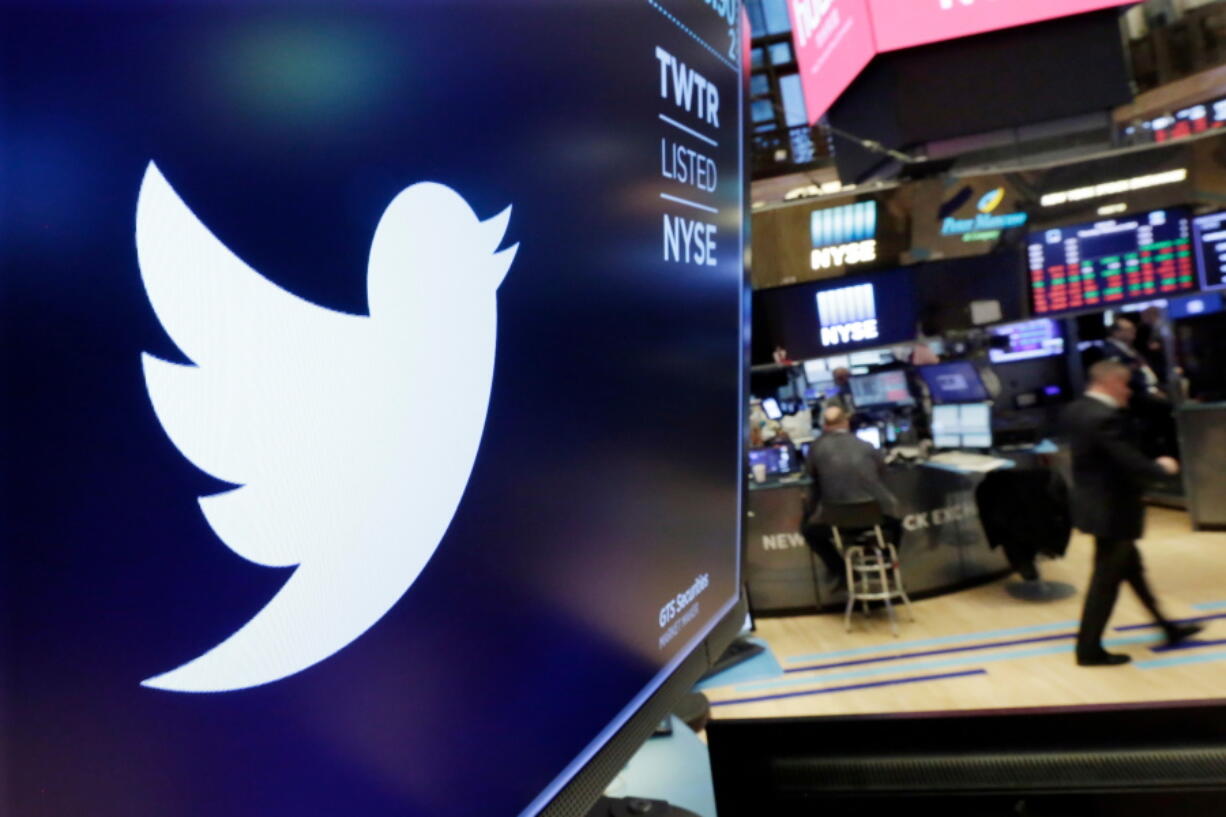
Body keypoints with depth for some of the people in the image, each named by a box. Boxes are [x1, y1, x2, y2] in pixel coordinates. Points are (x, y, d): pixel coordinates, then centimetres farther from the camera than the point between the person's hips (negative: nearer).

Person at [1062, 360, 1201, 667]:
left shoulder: (1075, 410, 4)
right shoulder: (1107, 417, -25)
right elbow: (1132, 463, -26)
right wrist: (1162, 467, -6)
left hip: (1094, 504, 10)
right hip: (1112, 510, -10)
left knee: (1132, 568, 23)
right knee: (1106, 579, 3)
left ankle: (1166, 627, 42)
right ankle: (1089, 649, 14)